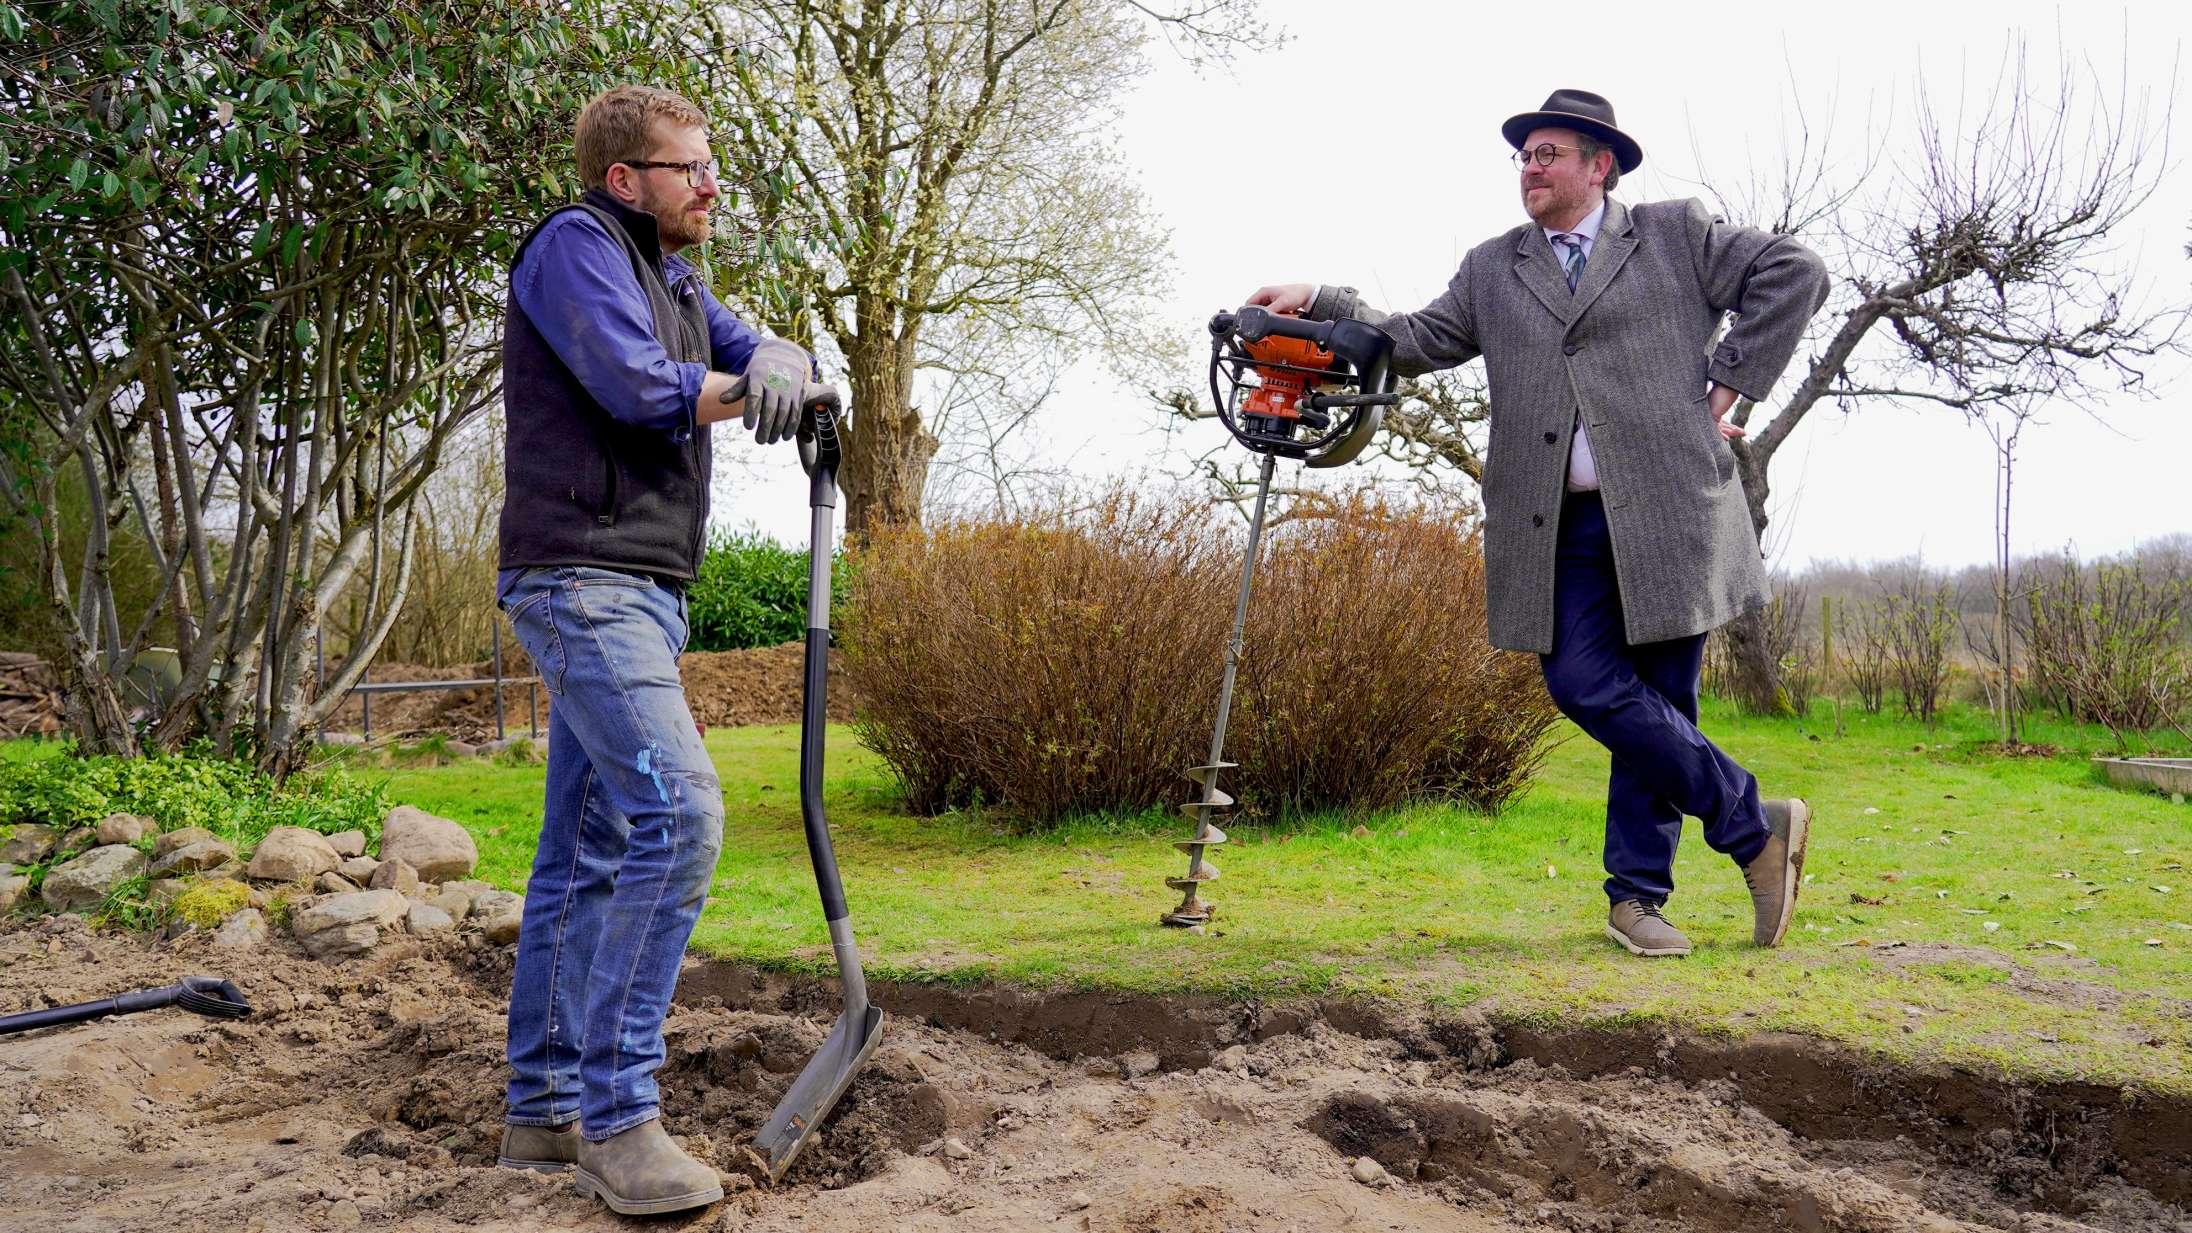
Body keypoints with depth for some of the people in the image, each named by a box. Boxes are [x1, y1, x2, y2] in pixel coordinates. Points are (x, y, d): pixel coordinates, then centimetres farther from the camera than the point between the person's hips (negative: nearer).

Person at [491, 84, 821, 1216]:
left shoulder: (673, 281, 24)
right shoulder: (573, 245, -4)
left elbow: (763, 350, 16)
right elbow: (634, 383, -19)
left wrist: (778, 367, -8)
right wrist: (734, 387, -3)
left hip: (641, 593, 10)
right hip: (582, 579, -10)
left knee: (589, 853, 9)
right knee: (675, 808, -21)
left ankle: (544, 1109, 15)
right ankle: (615, 1113, -16)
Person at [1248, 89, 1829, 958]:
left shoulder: (1676, 234, 11)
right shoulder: (1493, 269, 20)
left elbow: (1794, 275, 9)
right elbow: (1419, 340, 14)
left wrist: (1728, 383, 1)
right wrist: (1321, 305, 1)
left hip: (1667, 510, -2)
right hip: (1562, 526, 3)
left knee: (1658, 700, -1)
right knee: (1583, 682, -11)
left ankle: (1637, 895, 13)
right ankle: (1754, 826, 5)